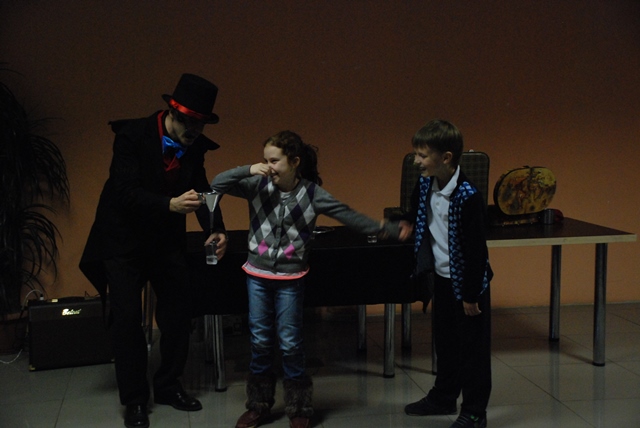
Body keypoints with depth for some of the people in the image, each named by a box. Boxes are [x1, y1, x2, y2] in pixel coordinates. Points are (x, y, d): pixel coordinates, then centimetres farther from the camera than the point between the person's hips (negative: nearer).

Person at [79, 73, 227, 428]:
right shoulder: (132, 135, -21)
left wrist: (215, 230, -23)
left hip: (167, 239, 5)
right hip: (124, 237, -5)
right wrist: (171, 204, -43)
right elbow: (125, 191, -28)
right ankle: (134, 399, 10)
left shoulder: (194, 146, -5)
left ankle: (168, 386, 26)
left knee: (178, 313, 8)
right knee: (127, 317, -3)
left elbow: (202, 190, -5)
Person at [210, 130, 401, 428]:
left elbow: (347, 215, -8)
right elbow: (217, 185, -10)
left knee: (290, 343, 2)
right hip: (257, 274, 2)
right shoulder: (258, 186, -7)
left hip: (290, 278, -2)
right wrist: (248, 170, -23)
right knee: (260, 341, 10)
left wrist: (382, 229, -13)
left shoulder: (312, 193, -10)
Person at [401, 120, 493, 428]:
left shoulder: (468, 196, -26)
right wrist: (409, 223, 2)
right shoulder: (425, 185, -3)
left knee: (472, 347, 4)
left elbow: (476, 249, -22)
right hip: (441, 277, 8)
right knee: (444, 341, 21)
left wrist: (471, 295, -18)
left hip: (466, 281, -7)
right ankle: (443, 397, 37)